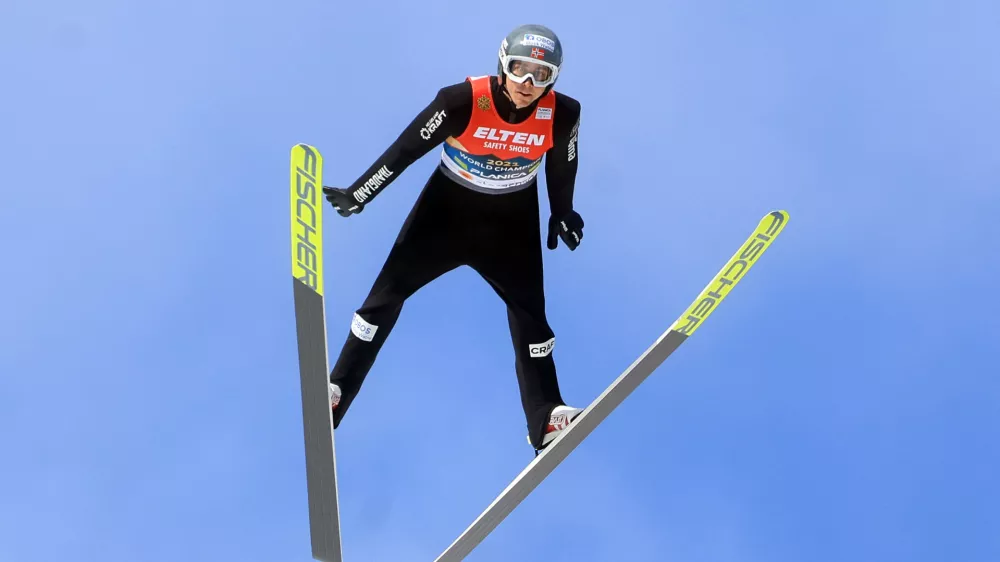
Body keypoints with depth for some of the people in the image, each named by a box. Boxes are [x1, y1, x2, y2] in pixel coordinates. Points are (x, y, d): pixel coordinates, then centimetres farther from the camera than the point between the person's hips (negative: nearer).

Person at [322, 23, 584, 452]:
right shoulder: (464, 100, -28)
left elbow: (561, 166, 1)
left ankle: (546, 420, 11)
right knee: (388, 291, -3)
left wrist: (561, 214, 13)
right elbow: (407, 148, -19)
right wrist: (358, 195, -13)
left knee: (529, 310, 1)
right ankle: (335, 392, 8)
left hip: (511, 220, 2)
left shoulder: (562, 114, -20)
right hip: (447, 207, -1)